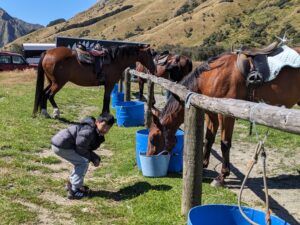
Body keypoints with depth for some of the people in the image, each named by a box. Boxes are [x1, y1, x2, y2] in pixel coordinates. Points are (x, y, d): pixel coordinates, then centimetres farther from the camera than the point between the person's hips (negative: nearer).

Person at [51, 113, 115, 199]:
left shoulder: (97, 134, 10)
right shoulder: (88, 131, -23)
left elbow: (87, 148, 15)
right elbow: (80, 149, -20)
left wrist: (96, 158, -1)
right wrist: (93, 158, -8)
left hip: (61, 143, 10)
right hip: (60, 146, -10)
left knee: (81, 162, 18)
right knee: (84, 162, -10)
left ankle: (72, 184, 31)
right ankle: (74, 191, -5)